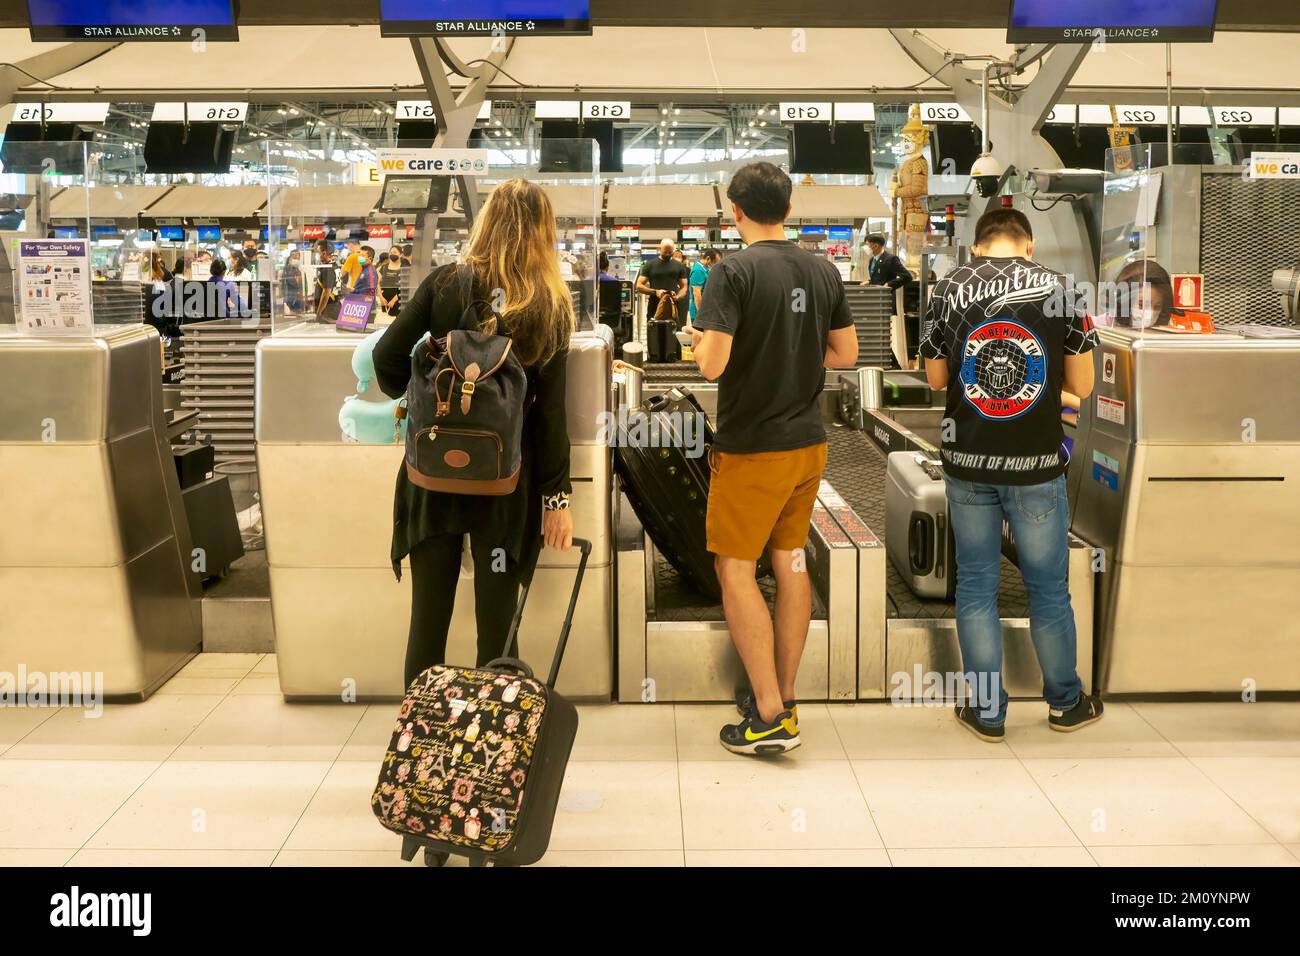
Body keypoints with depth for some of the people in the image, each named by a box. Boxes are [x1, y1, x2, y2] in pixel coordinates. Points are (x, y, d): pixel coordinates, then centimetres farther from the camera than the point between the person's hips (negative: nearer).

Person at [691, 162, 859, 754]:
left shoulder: (733, 273, -16)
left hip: (752, 448, -6)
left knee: (735, 571, 3)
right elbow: (846, 353, 10)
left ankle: (770, 717, 2)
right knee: (790, 564, 14)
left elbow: (712, 365, -23)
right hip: (809, 441, 6)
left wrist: (701, 341, -1)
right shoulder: (824, 272, 4)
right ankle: (783, 699, 23)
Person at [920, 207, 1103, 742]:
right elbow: (1082, 386, 1)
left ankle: (986, 711, 19)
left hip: (967, 464, 1)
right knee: (1048, 588, 13)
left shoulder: (948, 289, -2)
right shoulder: (1058, 288, -4)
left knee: (975, 587, 12)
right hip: (1036, 464, -1)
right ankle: (1065, 703, 30)